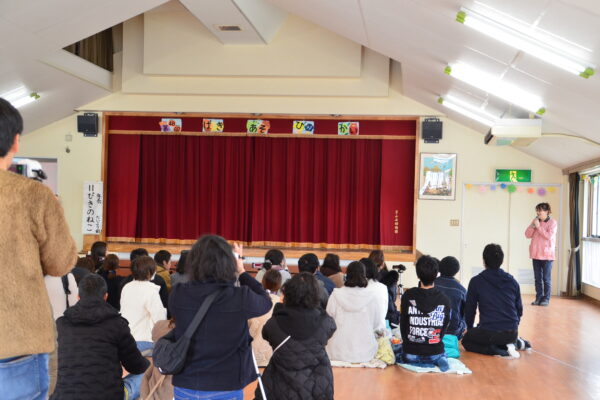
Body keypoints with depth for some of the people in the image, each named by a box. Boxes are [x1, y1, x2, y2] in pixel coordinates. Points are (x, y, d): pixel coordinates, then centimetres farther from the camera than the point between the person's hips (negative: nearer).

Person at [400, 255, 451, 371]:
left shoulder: (408, 296, -10)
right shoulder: (445, 301, -8)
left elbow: (403, 325, -1)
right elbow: (444, 329, 1)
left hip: (411, 353, -1)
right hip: (435, 352, 2)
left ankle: (419, 363, 1)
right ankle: (438, 360, 0)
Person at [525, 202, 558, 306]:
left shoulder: (552, 222, -5)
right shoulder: (535, 221, 10)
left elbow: (549, 235, -17)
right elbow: (527, 235, 6)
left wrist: (538, 226, -16)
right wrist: (533, 226, -9)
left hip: (547, 255, -5)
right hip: (536, 254, 5)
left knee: (546, 278, 0)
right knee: (537, 278, 8)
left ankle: (546, 299, 6)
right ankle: (539, 298, 15)